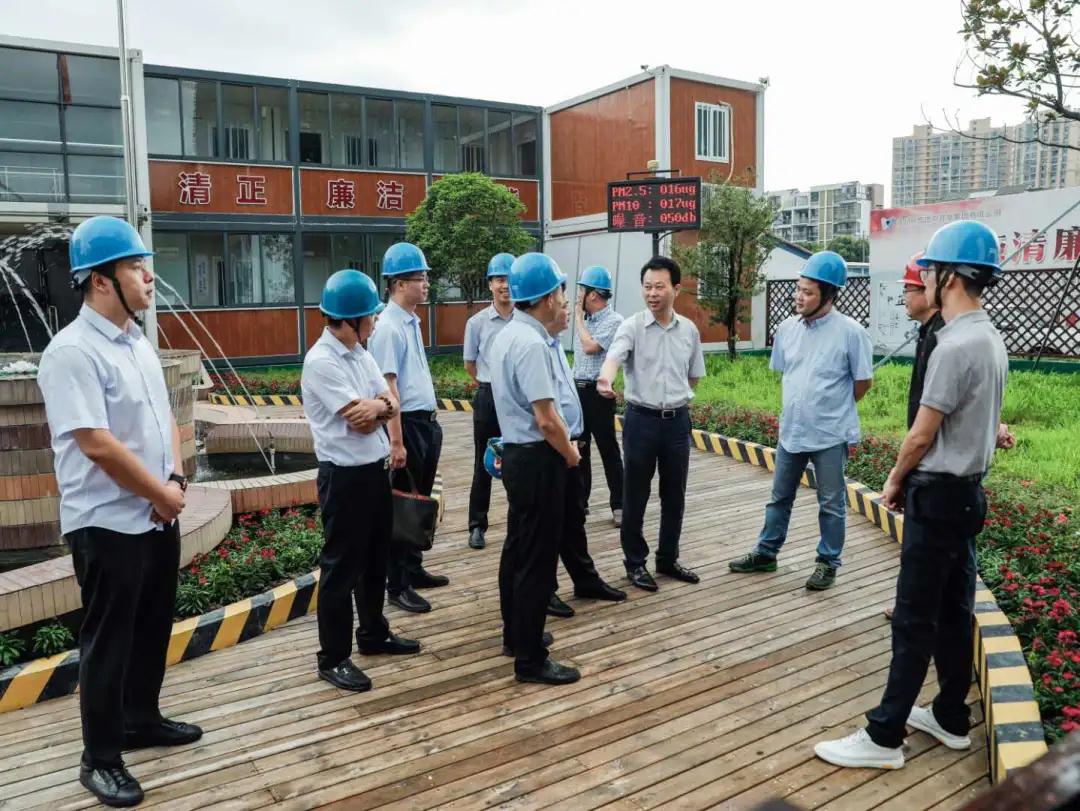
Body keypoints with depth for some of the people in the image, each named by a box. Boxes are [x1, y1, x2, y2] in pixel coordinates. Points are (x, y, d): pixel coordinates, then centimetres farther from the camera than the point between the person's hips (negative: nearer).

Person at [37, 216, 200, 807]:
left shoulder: (138, 343, 9)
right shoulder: (72, 352, -19)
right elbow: (100, 446, -24)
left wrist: (176, 479, -2)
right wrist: (162, 494, -13)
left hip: (158, 517, 8)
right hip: (108, 525, -8)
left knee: (153, 628, 19)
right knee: (108, 641, 5)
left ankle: (141, 720, 38)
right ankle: (100, 758, 22)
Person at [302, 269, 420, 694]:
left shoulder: (360, 354, 9)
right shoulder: (321, 361, -18)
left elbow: (390, 405, 5)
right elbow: (359, 419, -22)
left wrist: (377, 406, -17)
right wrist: (380, 404, -2)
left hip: (376, 468, 9)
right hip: (344, 475, -9)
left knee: (375, 558, 20)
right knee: (341, 566, 2)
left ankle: (374, 634, 37)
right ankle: (333, 658, 15)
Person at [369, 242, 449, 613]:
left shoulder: (413, 322, 11)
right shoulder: (388, 328, -17)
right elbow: (388, 387, -21)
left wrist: (430, 423, 17)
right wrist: (396, 442, -23)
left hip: (428, 422, 9)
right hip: (407, 424, -9)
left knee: (421, 501, 18)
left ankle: (414, 570, 34)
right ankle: (397, 585, 14)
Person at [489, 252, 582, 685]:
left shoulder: (508, 334, 9)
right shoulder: (531, 343, -22)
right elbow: (547, 420, -25)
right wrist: (570, 453, -8)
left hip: (517, 452, 10)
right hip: (537, 459, -10)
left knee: (518, 549, 20)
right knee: (537, 559, -1)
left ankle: (516, 634, 35)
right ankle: (530, 659, 10)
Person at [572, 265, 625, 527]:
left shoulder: (613, 321, -11)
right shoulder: (585, 320, 10)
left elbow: (590, 347, -22)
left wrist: (578, 317, -11)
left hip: (598, 392, -7)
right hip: (578, 389, 7)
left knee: (608, 450, 1)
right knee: (578, 448, 12)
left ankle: (618, 505, 10)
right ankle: (580, 501, 22)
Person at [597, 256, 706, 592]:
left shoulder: (689, 330, 4)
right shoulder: (631, 327, -10)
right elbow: (614, 356, -30)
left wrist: (673, 395, 7)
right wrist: (605, 379, -50)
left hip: (678, 420, 4)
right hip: (641, 419, -4)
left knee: (674, 495, 13)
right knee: (635, 496, 6)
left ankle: (668, 559, 29)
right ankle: (635, 562, 21)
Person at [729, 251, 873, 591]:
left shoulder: (851, 332, -15)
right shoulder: (787, 328, 1)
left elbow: (863, 382, -5)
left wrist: (834, 409, 6)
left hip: (831, 435, -5)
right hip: (790, 430, 5)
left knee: (831, 504, 9)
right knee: (779, 498, 17)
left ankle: (828, 563, 25)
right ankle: (766, 553, 31)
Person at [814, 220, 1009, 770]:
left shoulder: (957, 344, -21)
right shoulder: (990, 339, 10)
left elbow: (922, 436, -17)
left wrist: (894, 481, 1)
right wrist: (911, 480, 13)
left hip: (938, 496, -10)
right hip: (966, 490, 10)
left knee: (915, 620, -3)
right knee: (953, 610, 17)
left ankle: (884, 737, 6)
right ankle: (952, 718, 29)